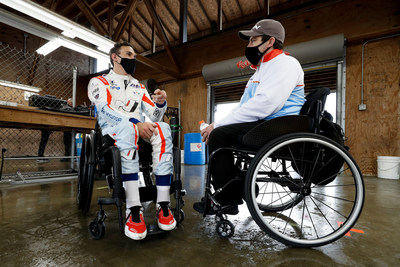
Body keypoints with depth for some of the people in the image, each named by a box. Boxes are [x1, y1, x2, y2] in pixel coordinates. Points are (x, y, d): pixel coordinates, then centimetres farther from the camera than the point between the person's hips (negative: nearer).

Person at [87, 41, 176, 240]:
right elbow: (106, 110, -10)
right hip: (112, 132, -3)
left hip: (140, 132, 4)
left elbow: (154, 116, 17)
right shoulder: (99, 82, 12)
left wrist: (160, 103, -6)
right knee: (128, 129, -38)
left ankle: (163, 205, -32)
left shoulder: (139, 87, 26)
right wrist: (135, 124, -25)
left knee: (163, 129, -29)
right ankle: (134, 210, -40)